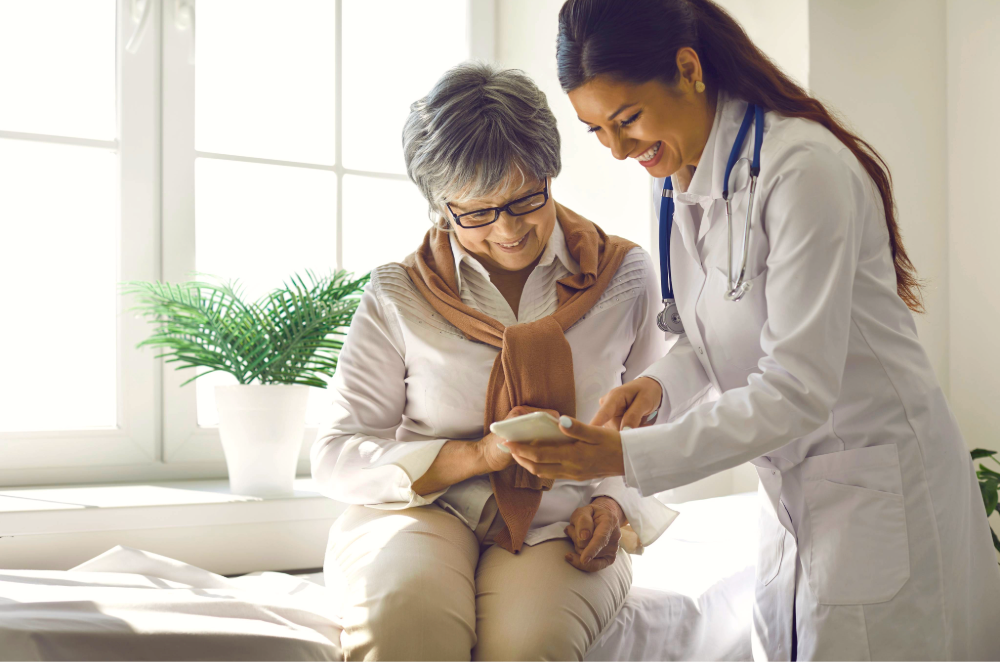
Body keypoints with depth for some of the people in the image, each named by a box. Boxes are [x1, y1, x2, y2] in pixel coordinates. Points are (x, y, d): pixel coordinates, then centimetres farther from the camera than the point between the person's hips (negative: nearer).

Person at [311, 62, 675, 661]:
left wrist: (615, 504, -4)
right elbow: (337, 457, 0)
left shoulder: (625, 277, 7)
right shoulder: (399, 296, 2)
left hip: (560, 529, 1)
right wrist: (479, 455, -12)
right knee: (406, 612, -35)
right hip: (422, 512, 0)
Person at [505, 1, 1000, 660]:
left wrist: (627, 455, -29)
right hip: (792, 482, 8)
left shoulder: (803, 168, -24)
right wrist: (660, 383, -9)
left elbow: (797, 389, -27)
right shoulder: (677, 179, 2)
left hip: (878, 477, -7)